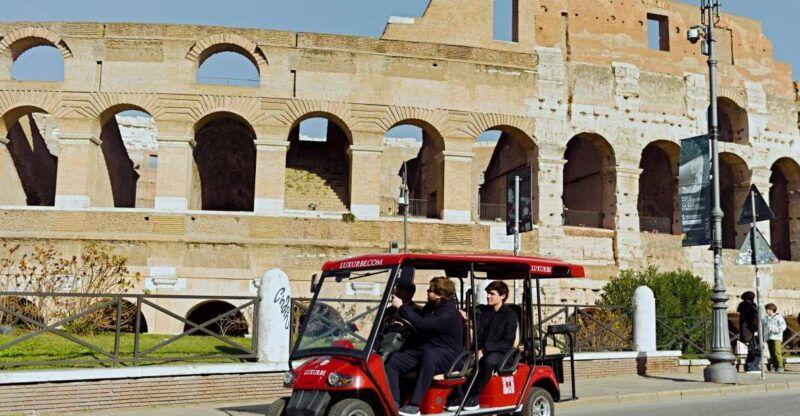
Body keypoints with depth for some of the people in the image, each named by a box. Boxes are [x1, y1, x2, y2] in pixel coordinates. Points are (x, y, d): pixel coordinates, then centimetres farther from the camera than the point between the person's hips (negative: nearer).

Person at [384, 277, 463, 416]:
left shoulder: (449, 313, -19)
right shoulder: (431, 305, 10)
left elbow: (422, 323, -29)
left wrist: (401, 307, -22)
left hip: (446, 354, -8)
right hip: (424, 350, 8)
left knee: (429, 355, -43)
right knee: (393, 360, -14)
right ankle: (393, 404, -20)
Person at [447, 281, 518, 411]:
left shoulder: (510, 315, 0)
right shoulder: (482, 310, 14)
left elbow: (508, 343, -9)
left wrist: (484, 349, -20)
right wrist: (465, 316, -17)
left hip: (498, 353, -4)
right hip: (479, 351, 4)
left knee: (489, 360, -38)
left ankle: (473, 397, -25)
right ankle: (459, 396, -25)